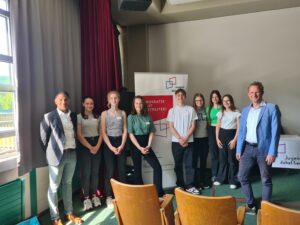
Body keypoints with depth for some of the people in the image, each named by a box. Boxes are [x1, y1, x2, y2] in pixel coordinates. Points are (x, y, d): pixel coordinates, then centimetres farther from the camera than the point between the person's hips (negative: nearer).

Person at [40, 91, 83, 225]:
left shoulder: (73, 116, 7)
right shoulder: (49, 117, -7)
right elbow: (43, 138, -3)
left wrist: (73, 149, 9)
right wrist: (50, 153, 1)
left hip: (72, 154, 5)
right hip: (57, 154, -5)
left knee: (67, 184, 17)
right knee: (54, 187, 6)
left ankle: (69, 213, 30)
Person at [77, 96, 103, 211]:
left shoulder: (97, 117, 11)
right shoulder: (79, 117, -2)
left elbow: (101, 133, 9)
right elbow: (79, 135, -8)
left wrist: (97, 146, -6)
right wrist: (90, 147, -13)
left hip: (97, 145, 4)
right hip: (85, 146, -4)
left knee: (95, 172, 8)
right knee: (86, 173, -2)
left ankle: (94, 196, 19)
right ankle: (86, 198, 9)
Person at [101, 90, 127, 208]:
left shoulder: (122, 113, 6)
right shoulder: (104, 113, 0)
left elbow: (125, 130, 4)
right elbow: (103, 132, -5)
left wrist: (122, 145, -7)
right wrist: (111, 147, -12)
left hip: (120, 142, 2)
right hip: (109, 143, -2)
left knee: (122, 170, 4)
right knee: (110, 171, -1)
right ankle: (109, 197, 10)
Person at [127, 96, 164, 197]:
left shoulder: (148, 117, 5)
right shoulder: (131, 117, -5)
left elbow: (151, 132, 5)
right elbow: (131, 134, -10)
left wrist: (148, 146, -8)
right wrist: (140, 148, -16)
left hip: (146, 145, 3)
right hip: (135, 146, -3)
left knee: (157, 167, -4)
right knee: (138, 170, 6)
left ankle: (159, 192, 7)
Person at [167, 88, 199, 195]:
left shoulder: (191, 109, 3)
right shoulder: (172, 110, 3)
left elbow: (193, 126, 0)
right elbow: (171, 127, -2)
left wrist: (185, 138, -10)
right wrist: (180, 139, -11)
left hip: (189, 141, 0)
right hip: (176, 141, 0)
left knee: (189, 164, 1)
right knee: (178, 165, 8)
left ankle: (190, 186, 9)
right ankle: (180, 186, 19)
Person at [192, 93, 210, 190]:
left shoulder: (205, 110, 7)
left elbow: (207, 124, 15)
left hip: (205, 139, 4)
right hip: (195, 139, -4)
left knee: (203, 161, 13)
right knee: (195, 161, 3)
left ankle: (203, 181, 26)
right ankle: (196, 182, 14)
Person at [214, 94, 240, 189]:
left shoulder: (236, 113, -1)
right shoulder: (220, 113, 9)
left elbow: (239, 127, -5)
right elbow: (218, 127, 10)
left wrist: (235, 139, -11)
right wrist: (217, 138, 1)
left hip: (232, 135, -3)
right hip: (222, 135, 3)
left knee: (232, 159, -1)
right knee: (222, 158, 8)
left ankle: (233, 181, 8)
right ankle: (220, 178, 19)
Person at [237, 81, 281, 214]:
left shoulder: (271, 108, -5)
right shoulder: (245, 110, 9)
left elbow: (275, 131, -9)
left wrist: (272, 152, -15)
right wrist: (239, 149, 7)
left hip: (263, 149, -4)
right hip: (247, 148, 5)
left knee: (266, 180, 9)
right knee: (242, 176, 8)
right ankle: (251, 204, 25)